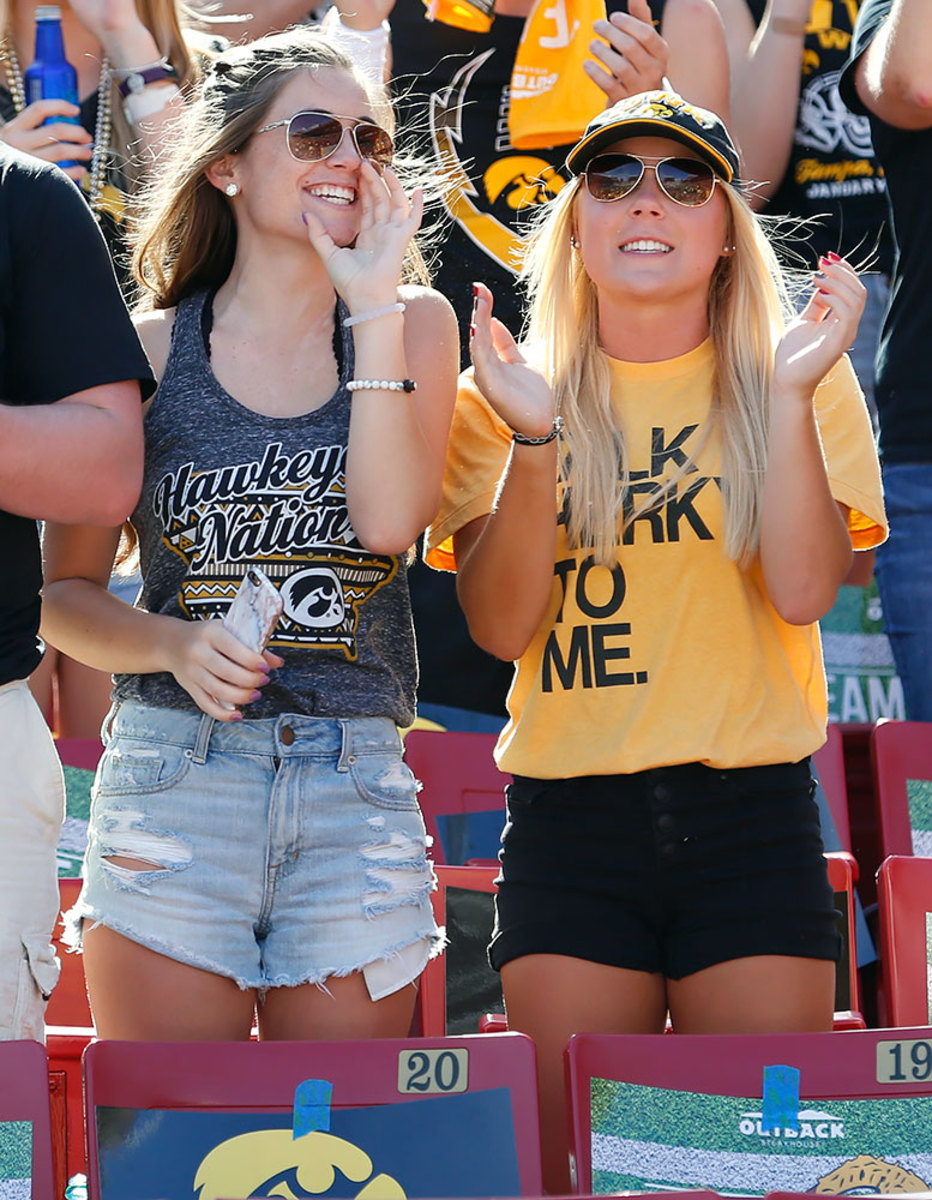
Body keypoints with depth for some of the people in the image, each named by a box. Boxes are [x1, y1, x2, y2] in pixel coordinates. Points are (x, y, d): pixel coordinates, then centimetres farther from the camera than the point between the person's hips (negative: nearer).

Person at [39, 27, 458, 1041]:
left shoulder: (410, 325, 9)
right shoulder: (148, 349, 5)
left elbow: (389, 520, -8)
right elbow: (64, 592, 7)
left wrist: (373, 307, -7)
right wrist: (174, 644, -13)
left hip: (356, 781, 1)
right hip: (173, 775, -1)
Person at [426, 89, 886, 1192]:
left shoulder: (799, 381, 5)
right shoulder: (504, 396, 6)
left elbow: (801, 591, -9)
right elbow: (501, 626, -5)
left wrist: (790, 393, -15)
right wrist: (534, 437, -16)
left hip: (752, 811, 0)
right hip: (569, 820, 0)